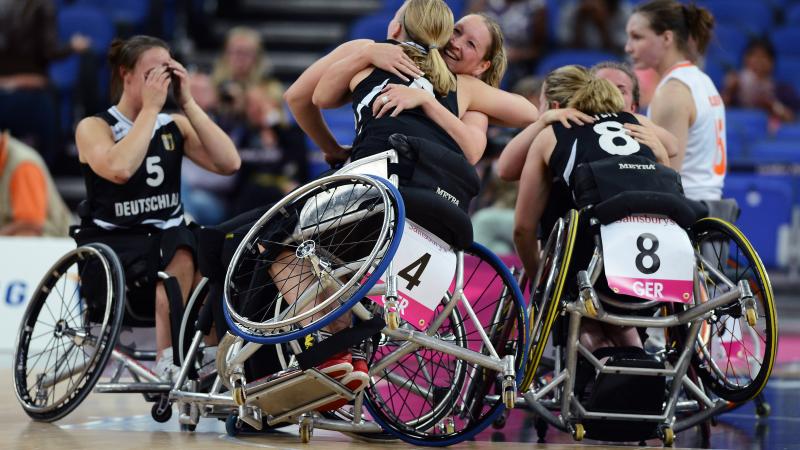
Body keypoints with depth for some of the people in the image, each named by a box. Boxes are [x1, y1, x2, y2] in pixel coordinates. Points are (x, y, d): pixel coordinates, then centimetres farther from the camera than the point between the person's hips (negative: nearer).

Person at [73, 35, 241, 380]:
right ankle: (168, 363, -30)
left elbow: (228, 163, -6)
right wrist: (151, 107, -18)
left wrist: (187, 102, -6)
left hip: (167, 237, 5)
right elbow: (120, 168, -26)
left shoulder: (175, 127, 11)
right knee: (180, 253, -34)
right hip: (113, 248, -5)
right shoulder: (94, 128, -2)